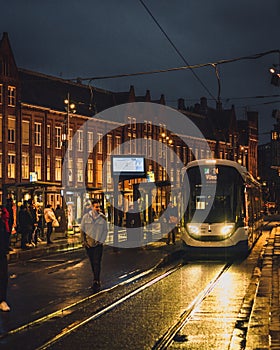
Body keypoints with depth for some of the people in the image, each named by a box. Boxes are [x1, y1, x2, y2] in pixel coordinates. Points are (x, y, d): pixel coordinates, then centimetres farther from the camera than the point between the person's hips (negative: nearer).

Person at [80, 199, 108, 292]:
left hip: (98, 244, -2)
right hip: (88, 244, 2)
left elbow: (105, 230, 5)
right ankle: (97, 280, 21)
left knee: (97, 263, -10)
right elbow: (82, 230, 6)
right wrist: (83, 241, -2)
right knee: (92, 263, 9)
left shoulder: (102, 218, 0)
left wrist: (101, 240, -6)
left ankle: (96, 282, -11)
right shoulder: (86, 217, 0)